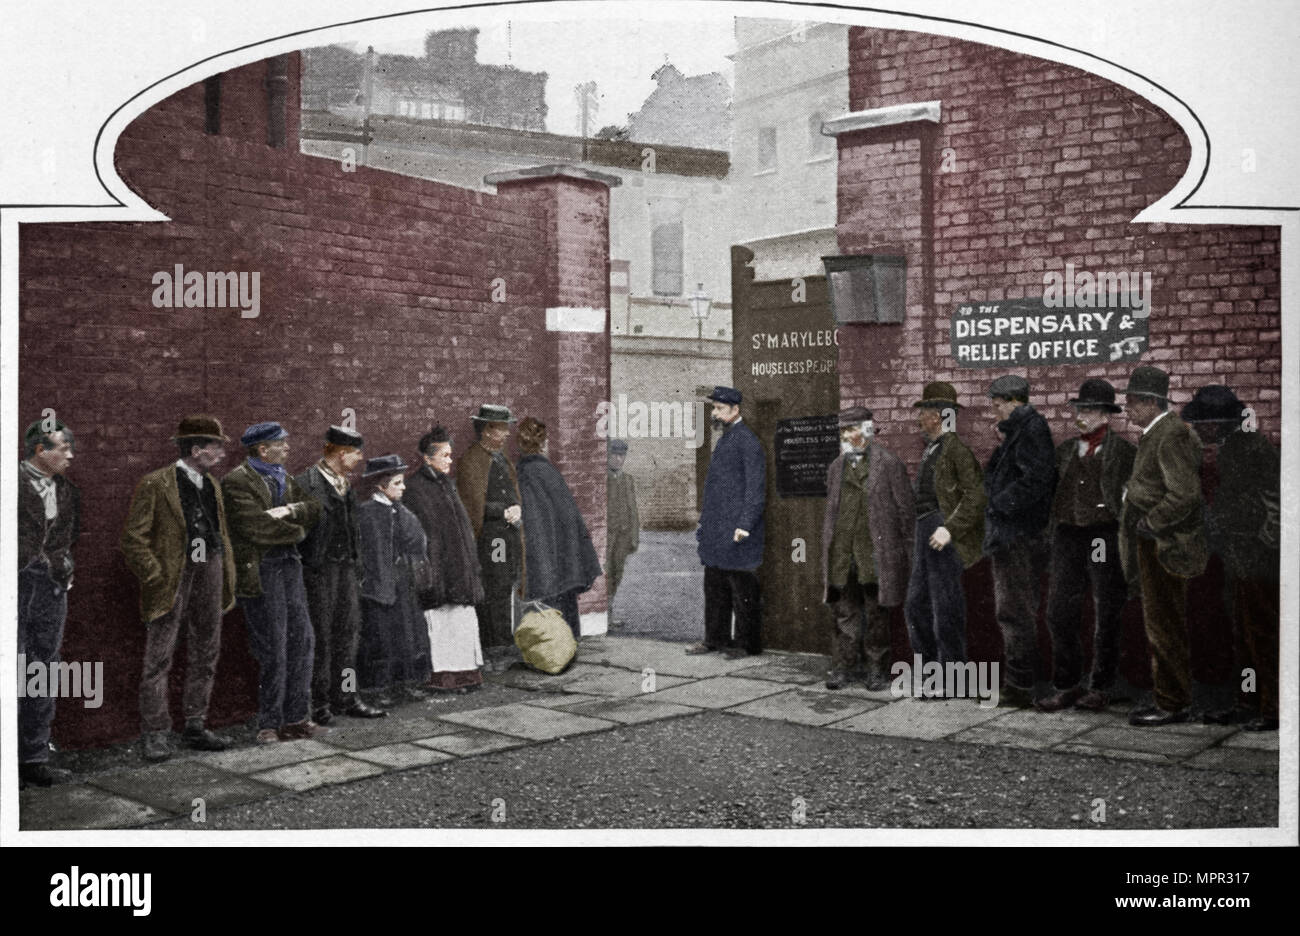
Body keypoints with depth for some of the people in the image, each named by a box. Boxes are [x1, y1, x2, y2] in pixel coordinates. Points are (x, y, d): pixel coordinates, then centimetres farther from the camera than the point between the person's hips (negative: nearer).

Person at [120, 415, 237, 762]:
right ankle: (156, 733, 5)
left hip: (208, 574, 7)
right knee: (159, 658, -3)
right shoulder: (155, 485, -9)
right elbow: (133, 538, -10)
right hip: (173, 576, -7)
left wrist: (227, 576, 13)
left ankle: (195, 726, 22)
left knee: (205, 654, 11)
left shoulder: (211, 485, 13)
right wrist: (155, 576, -15)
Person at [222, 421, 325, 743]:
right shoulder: (237, 482, -10)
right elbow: (257, 528, -18)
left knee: (302, 643, 8)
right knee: (273, 653, -4)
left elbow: (314, 508, 10)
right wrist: (297, 531, -4)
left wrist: (290, 511, -11)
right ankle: (270, 725, 8)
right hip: (260, 571, -8)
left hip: (289, 567, 8)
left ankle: (296, 719, 17)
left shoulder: (282, 478, 16)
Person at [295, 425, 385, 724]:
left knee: (348, 632, 11)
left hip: (347, 567, 8)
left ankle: (345, 696, 20)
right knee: (320, 635, -2)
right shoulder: (306, 483, -12)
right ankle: (318, 702, 6)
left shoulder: (345, 485, 14)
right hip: (319, 569, -8)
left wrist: (357, 563, 16)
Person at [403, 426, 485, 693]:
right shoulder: (415, 488, -9)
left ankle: (463, 671, 14)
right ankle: (440, 674, 0)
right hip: (436, 566, -8)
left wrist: (470, 560, 17)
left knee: (463, 619, 8)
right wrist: (428, 569, -20)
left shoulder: (446, 485, 16)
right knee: (439, 619, -5)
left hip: (459, 566, 8)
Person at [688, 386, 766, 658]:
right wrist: (705, 521, 20)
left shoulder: (747, 441, -12)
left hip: (736, 531, -10)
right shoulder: (724, 440, 16)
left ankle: (748, 643, 7)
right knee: (714, 588, 15)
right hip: (716, 532, 10)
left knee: (743, 591, -1)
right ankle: (715, 639, 24)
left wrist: (744, 525, -21)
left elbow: (756, 488, -17)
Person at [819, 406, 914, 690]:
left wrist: (907, 553, -4)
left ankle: (876, 670, 13)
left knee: (876, 614, 4)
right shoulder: (836, 468, 15)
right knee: (845, 612, 6)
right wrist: (826, 554, 14)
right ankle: (842, 667, 13)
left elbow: (905, 510, -1)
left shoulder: (887, 463, -1)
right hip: (842, 554, 4)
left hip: (875, 553, -4)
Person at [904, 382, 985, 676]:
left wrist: (950, 528, -23)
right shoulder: (930, 450, 19)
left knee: (946, 607, -6)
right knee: (916, 605, 11)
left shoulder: (956, 449, -11)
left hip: (944, 534, -10)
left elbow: (976, 495, -18)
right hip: (924, 532, 10)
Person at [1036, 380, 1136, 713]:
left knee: (1106, 616, 5)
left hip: (1105, 536, -4)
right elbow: (1055, 494, 15)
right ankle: (1067, 685, 11)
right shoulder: (1066, 449, 13)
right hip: (1067, 535, 4)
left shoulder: (1122, 450, -1)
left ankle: (1101, 687, 17)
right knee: (1059, 612, 1)